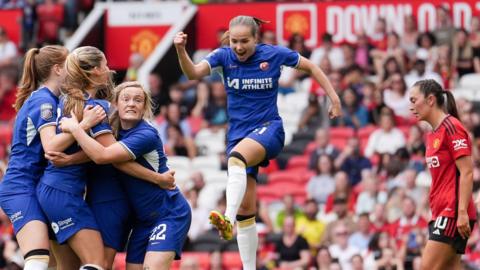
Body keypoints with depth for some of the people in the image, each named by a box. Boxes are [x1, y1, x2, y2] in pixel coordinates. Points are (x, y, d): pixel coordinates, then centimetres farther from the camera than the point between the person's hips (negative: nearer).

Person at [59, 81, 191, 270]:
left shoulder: (147, 134, -20)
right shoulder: (116, 132, 4)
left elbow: (102, 156, -28)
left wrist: (75, 128, -20)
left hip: (169, 214, -8)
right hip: (143, 219, 8)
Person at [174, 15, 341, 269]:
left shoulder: (274, 54, -6)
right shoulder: (224, 56, -2)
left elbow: (311, 67, 8)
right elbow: (193, 73, -19)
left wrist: (334, 98, 3)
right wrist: (181, 50, -38)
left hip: (268, 128, -4)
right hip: (238, 134, 4)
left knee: (236, 157, -38)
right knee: (245, 207, 3)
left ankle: (228, 219, -54)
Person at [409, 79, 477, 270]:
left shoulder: (451, 127, -10)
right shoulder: (433, 135, 17)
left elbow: (467, 173, -15)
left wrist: (462, 212, -21)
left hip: (452, 213, -9)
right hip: (441, 214, 9)